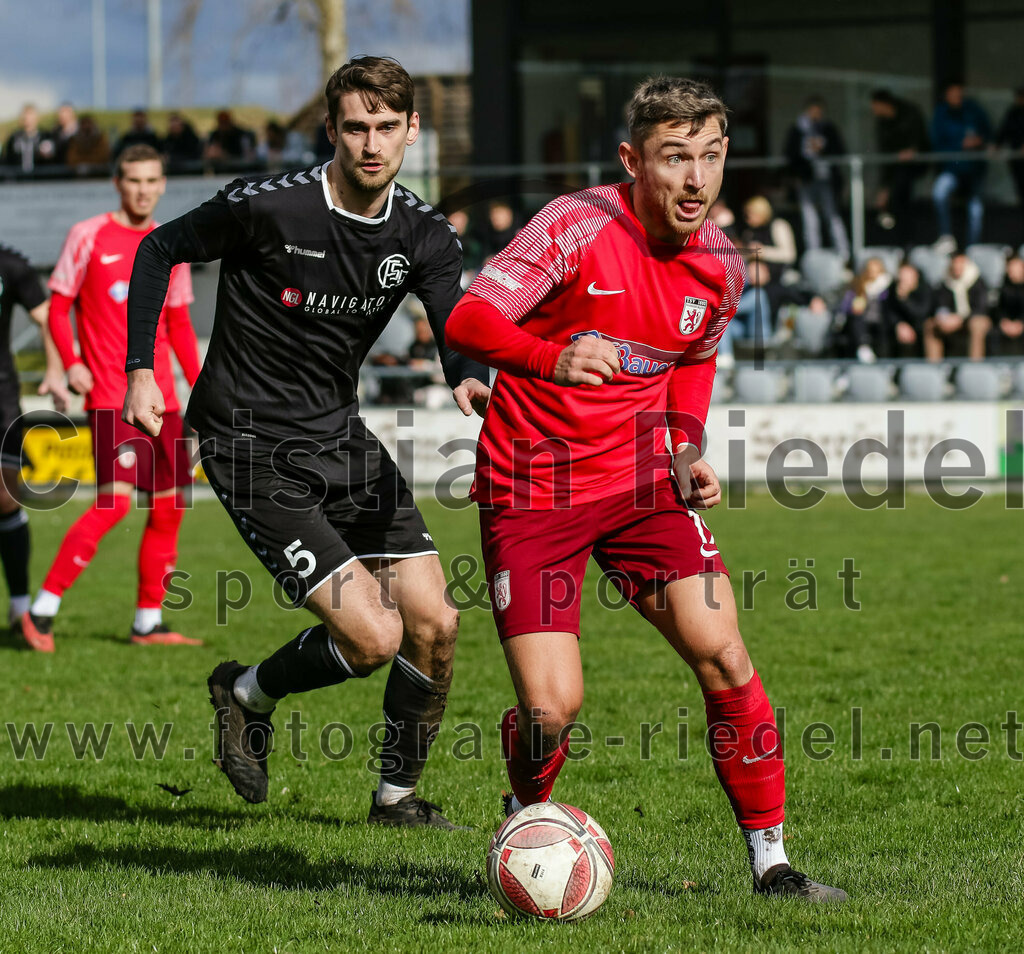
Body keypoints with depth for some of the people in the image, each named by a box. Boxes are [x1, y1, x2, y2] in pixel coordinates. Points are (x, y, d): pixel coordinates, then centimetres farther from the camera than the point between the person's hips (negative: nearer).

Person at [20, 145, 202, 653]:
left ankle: (148, 624, 15)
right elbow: (58, 307, 2)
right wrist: (70, 363, -13)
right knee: (114, 500, -18)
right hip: (110, 395, -6)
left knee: (168, 507, 5)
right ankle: (41, 611, -13)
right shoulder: (88, 236, -1)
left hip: (160, 396, 6)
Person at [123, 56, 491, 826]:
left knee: (434, 623, -2)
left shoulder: (423, 235, -2)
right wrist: (140, 372, -6)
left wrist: (471, 377, -38)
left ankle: (397, 794, 20)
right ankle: (249, 696, 15)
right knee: (374, 637, -15)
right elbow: (160, 251, -1)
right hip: (251, 447, -6)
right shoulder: (268, 207, -16)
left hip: (339, 435, 6)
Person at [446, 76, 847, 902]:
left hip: (639, 483, 4)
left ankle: (771, 862, 1)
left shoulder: (720, 265, 0)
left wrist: (688, 454, 3)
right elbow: (465, 320, -25)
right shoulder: (579, 227, -18)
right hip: (533, 489, -4)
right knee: (551, 708, -12)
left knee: (722, 653, -12)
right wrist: (553, 356, -44)